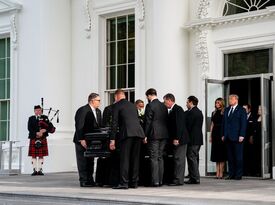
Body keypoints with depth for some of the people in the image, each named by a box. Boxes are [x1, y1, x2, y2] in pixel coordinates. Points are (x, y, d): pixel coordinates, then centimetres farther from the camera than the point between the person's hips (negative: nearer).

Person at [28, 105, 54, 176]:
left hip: (42, 139, 0)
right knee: (33, 155, -1)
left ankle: (40, 170, 4)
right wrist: (36, 133, -18)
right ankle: (35, 170, 4)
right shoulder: (31, 118, 9)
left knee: (41, 155, 0)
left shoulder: (45, 118, 10)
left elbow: (51, 126, 0)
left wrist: (44, 130, -17)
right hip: (33, 139, 0)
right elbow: (29, 128, -4)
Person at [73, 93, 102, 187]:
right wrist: (81, 140, -24)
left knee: (90, 161, 9)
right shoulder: (82, 110, -14)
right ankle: (83, 181, -1)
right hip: (82, 141, -8)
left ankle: (90, 180, 13)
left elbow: (99, 126, 15)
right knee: (83, 161, -3)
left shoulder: (98, 111, 13)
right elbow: (79, 126, -19)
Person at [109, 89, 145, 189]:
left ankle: (124, 183, -10)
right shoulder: (132, 105, 25)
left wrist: (112, 139, -1)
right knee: (135, 159, 10)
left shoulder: (116, 105, 6)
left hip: (127, 133, -6)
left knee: (124, 158, -5)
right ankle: (134, 182, 12)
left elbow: (114, 123, -1)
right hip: (138, 132, 6)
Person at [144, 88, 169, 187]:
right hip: (164, 134, 7)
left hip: (154, 135, -7)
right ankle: (160, 180, 12)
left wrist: (145, 135, -8)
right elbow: (166, 120, 15)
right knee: (160, 157, 11)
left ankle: (155, 181, -6)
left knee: (154, 158, -4)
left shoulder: (150, 106, -9)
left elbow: (148, 122, -11)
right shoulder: (163, 106, 12)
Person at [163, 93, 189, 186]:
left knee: (179, 159, -7)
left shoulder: (177, 109, -14)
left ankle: (178, 180, -5)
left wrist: (176, 138, -22)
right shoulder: (172, 110, 15)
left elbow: (179, 125, -20)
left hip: (179, 139, -10)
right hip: (176, 139, 10)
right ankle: (178, 179, 15)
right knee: (178, 159, 11)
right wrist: (173, 138, 16)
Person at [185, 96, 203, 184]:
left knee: (192, 159, -6)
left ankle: (194, 178, -6)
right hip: (198, 138, 10)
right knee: (195, 158, 14)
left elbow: (187, 126, -16)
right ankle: (195, 178, 18)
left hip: (192, 140, -10)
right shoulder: (199, 112, 15)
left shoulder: (189, 113, -15)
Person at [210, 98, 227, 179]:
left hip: (222, 134, -6)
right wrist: (211, 136, 10)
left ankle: (221, 173, -1)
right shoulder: (214, 113, 14)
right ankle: (217, 172, 8)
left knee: (222, 154, -4)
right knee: (216, 154, 5)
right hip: (215, 134, 6)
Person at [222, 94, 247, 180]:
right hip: (228, 137, 5)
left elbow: (243, 124, -6)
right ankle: (231, 174, 9)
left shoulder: (241, 110, -1)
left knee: (238, 156, -2)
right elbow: (224, 122, 17)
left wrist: (241, 135, -13)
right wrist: (223, 135, 11)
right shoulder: (226, 110, 17)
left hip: (237, 137, -5)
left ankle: (238, 175, 3)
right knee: (230, 157, 6)